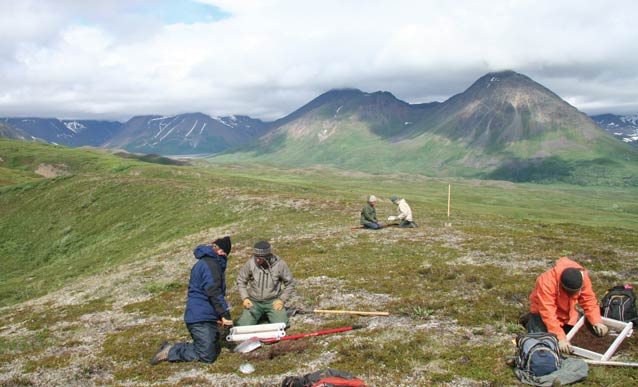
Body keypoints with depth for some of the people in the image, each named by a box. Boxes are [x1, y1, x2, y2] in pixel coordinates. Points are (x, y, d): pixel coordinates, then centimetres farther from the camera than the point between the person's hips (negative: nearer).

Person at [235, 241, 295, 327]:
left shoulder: (279, 264, -13)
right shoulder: (250, 263, -11)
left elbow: (290, 283, 0)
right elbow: (240, 281, 3)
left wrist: (282, 300, -8)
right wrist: (245, 298, -7)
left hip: (273, 301, -1)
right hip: (254, 302, 1)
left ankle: (268, 315, 16)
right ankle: (260, 315, 18)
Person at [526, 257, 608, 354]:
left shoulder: (582, 277, -22)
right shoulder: (546, 283, -39)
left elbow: (589, 300, -11)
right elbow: (548, 313, -40)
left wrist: (597, 322, -23)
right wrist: (560, 338, -44)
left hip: (567, 311, 6)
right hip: (542, 311, -5)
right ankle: (530, 321, 9)